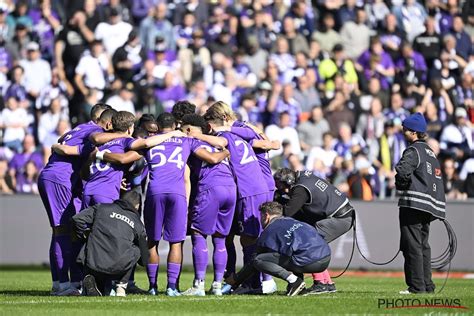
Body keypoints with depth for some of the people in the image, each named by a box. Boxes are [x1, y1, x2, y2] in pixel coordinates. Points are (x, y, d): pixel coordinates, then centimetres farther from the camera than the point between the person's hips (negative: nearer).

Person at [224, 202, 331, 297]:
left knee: (258, 261, -1)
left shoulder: (269, 231, 7)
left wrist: (235, 279, 28)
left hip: (308, 262, -8)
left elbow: (256, 260, 14)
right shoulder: (292, 221, 29)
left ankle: (293, 280, -12)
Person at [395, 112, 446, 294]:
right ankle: (427, 285, 15)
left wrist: (400, 184, -6)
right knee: (423, 245, 14)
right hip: (428, 206, 9)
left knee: (412, 245, -8)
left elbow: (403, 171, -25)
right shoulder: (430, 152, 19)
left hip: (413, 204, -9)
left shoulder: (413, 150, -9)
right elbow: (438, 178, 22)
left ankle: (417, 286, -12)